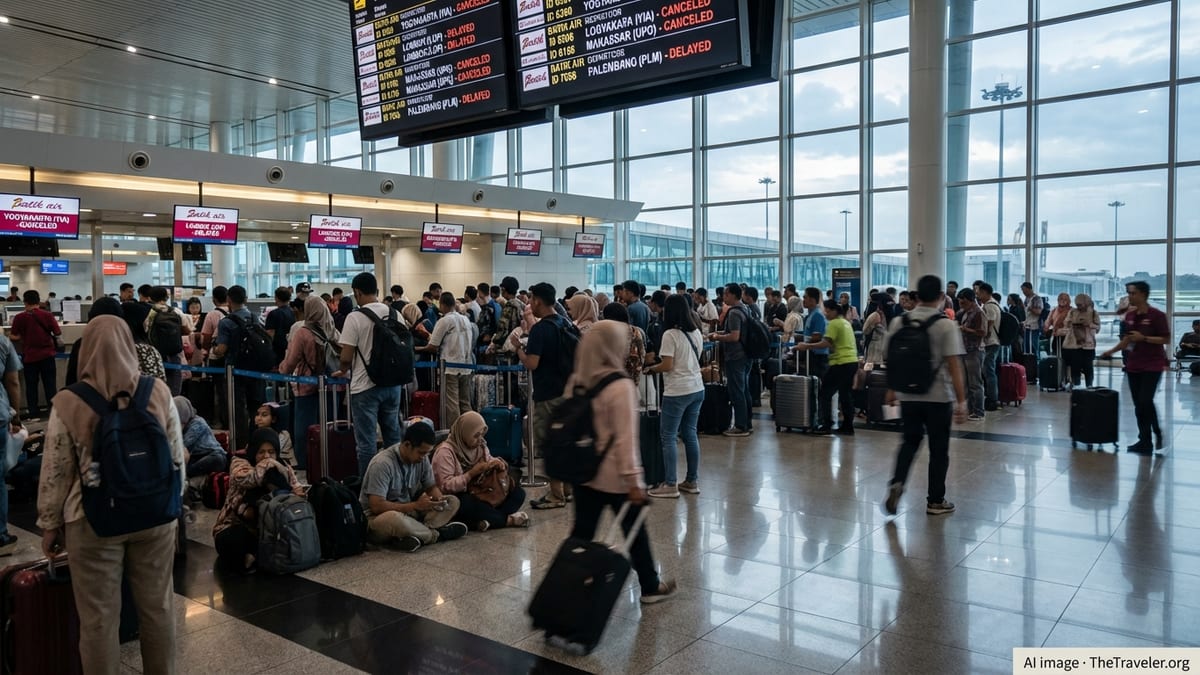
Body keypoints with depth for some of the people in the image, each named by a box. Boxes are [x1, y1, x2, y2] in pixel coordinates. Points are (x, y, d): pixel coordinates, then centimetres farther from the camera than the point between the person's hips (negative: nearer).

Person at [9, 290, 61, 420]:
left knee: (31, 386, 9)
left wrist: (24, 337, 18)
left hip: (29, 356, 0)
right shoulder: (47, 315, -5)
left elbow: (13, 337, -3)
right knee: (50, 384, 6)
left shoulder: (19, 317, -5)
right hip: (47, 355, 0)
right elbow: (58, 334, -3)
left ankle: (34, 414, 9)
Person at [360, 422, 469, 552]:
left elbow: (431, 486, 8)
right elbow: (376, 506, -27)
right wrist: (416, 505, -27)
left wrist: (439, 498, -17)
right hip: (378, 517, -7)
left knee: (452, 502, -6)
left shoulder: (422, 458, -4)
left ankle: (417, 535, -25)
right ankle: (436, 534, -17)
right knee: (394, 519, -42)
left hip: (408, 512, 7)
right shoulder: (383, 464, -24)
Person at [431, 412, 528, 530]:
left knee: (518, 492, -9)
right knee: (468, 504, -42)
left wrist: (498, 464, -10)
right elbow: (446, 486, -23)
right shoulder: (445, 452, -16)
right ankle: (507, 519, -27)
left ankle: (490, 519, -32)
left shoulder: (480, 445, 7)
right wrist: (472, 473, -28)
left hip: (480, 494, 7)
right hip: (457, 499, -7)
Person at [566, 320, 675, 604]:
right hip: (614, 476, -5)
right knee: (635, 530, 13)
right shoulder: (621, 387, -19)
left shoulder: (577, 381, -1)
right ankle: (650, 586, 29)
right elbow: (626, 438, -20)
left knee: (582, 529, 11)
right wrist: (634, 480, -16)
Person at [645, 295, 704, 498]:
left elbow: (667, 366, -16)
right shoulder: (696, 333, 10)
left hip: (677, 392, -8)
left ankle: (670, 485, 1)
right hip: (697, 389, 8)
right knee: (690, 434, 14)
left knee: (668, 437, 0)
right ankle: (692, 481, 19)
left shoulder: (670, 334, -14)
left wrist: (650, 369, 0)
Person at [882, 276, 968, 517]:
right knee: (938, 449, 10)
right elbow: (954, 366, -14)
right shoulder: (946, 326, -11)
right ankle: (935, 501, 20)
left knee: (910, 441, 20)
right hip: (938, 397, -3)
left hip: (908, 395, 3)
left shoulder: (898, 322, -1)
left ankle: (896, 484, -1)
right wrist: (961, 401, -10)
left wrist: (891, 389, 18)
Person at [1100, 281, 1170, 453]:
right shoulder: (1129, 315, 8)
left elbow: (1166, 339, -11)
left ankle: (1158, 433, 9)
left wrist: (1143, 337, -21)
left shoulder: (1157, 315, -11)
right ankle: (1145, 440, 13)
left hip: (1152, 366, -6)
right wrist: (1112, 351, 7)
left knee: (1145, 401, -14)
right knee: (1138, 404, 6)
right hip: (1133, 365, 6)